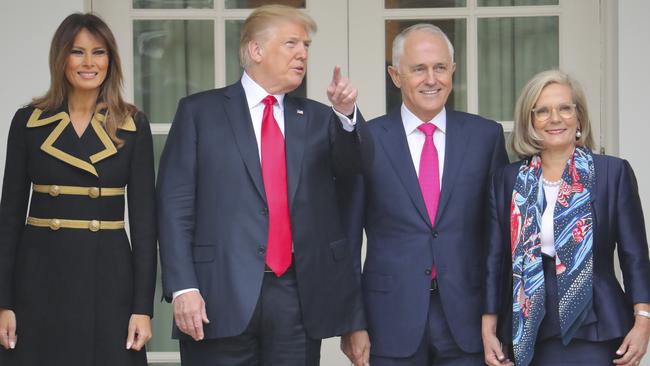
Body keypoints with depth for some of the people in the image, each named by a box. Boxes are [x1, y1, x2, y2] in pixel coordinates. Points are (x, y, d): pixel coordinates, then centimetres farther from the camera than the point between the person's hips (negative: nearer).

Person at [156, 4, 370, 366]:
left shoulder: (319, 118, 14)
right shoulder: (200, 111, 4)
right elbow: (175, 204, -1)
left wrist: (346, 114, -19)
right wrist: (183, 288, -10)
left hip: (299, 296, 3)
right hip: (221, 296, -3)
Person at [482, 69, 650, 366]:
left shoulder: (614, 172, 0)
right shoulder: (508, 180, 8)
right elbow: (496, 258, 9)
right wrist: (488, 330, 4)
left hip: (592, 332, -2)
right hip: (526, 335, 2)